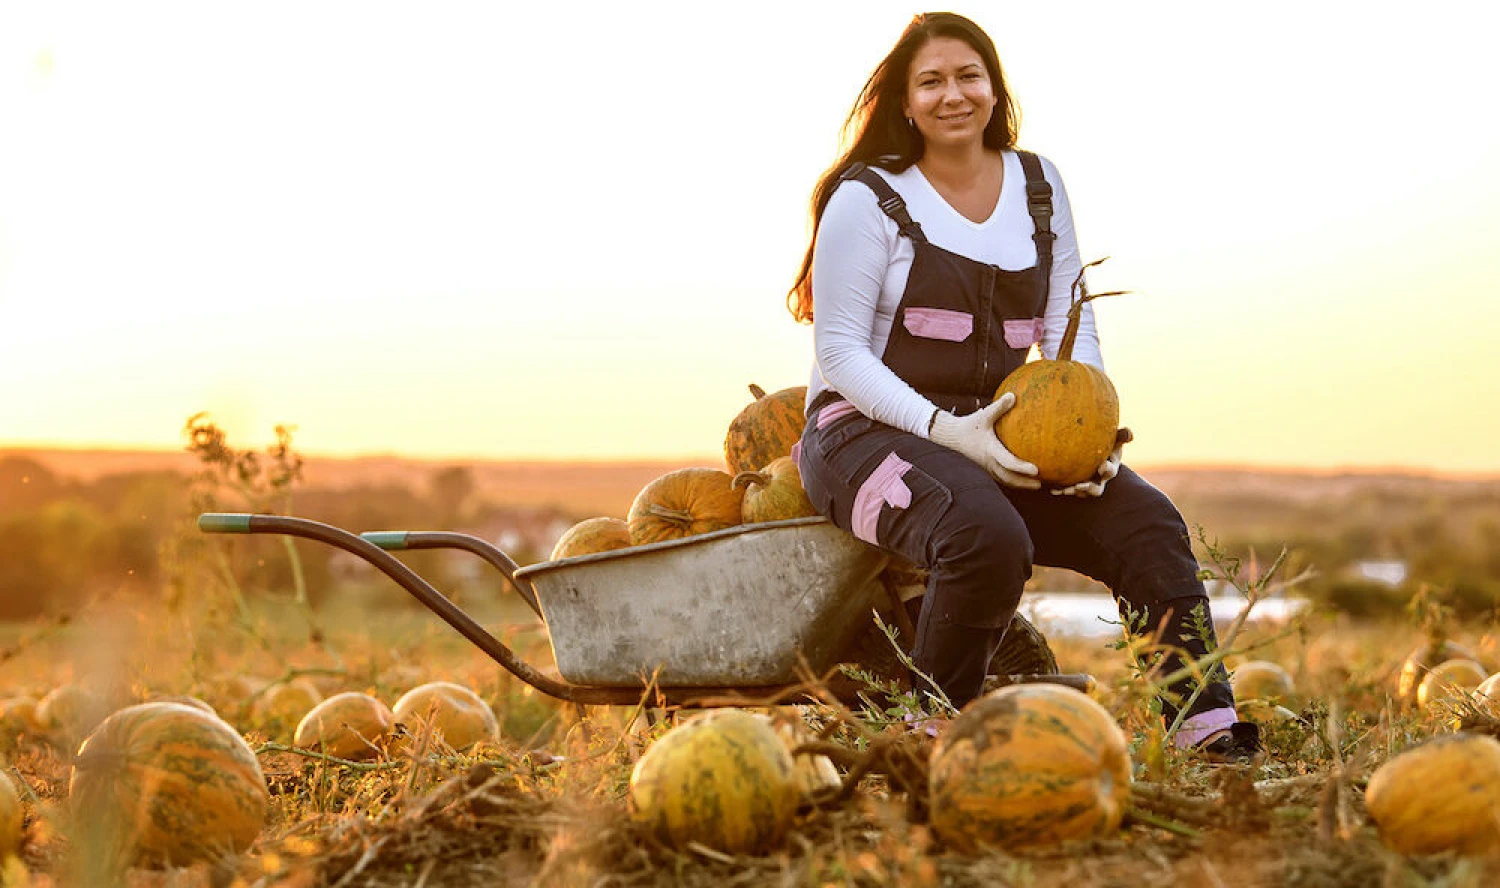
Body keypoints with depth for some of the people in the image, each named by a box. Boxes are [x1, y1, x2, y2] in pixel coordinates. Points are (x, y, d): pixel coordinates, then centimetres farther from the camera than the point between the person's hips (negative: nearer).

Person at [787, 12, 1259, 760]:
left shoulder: (1038, 186, 11)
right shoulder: (869, 198, -6)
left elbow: (1071, 326, 11)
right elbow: (839, 352, -10)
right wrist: (944, 430, -23)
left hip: (988, 437, 6)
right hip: (866, 434, -6)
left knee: (1145, 522, -15)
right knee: (988, 537, -35)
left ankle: (1212, 734, -14)